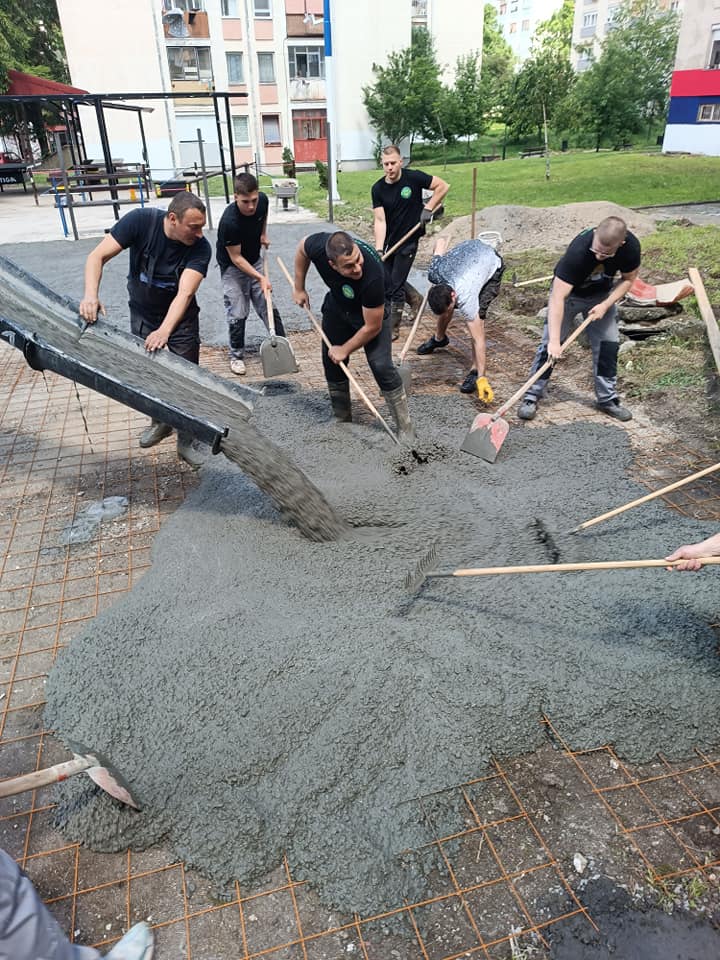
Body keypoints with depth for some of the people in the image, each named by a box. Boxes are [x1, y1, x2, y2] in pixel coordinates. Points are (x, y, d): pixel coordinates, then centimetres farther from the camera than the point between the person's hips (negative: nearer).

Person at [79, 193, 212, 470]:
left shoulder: (201, 248, -26)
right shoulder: (141, 220, -24)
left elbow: (184, 293, -36)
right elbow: (97, 257, -22)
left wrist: (165, 331, -51)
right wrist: (91, 295, -39)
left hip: (180, 317, -1)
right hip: (142, 313, 1)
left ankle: (186, 442, 14)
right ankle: (160, 422, 38)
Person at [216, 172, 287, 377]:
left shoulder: (263, 200, -17)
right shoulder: (229, 221, -34)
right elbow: (236, 258, -25)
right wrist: (260, 278, -29)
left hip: (255, 261, 5)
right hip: (232, 267, -5)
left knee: (269, 307, 4)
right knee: (238, 314, -5)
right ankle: (236, 355, 13)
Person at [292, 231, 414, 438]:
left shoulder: (372, 275, -42)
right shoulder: (318, 245, -31)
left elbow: (372, 327, -30)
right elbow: (302, 247, -3)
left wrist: (345, 350, -16)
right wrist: (299, 288, 0)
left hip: (372, 311, -5)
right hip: (336, 305, 5)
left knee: (381, 366, -18)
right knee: (331, 362, 5)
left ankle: (405, 431, -9)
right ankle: (342, 419, 24)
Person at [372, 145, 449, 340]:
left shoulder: (413, 178, -14)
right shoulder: (378, 188, -7)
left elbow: (443, 186, -5)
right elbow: (379, 220, -13)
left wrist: (428, 208, -12)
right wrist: (379, 249, -24)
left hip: (408, 240, -4)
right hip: (389, 240, 4)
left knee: (396, 286, -3)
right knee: (387, 279, 10)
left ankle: (393, 328, 11)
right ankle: (414, 298, 38)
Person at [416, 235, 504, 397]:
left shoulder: (466, 298, -42)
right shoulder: (434, 273, -29)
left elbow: (478, 340, -39)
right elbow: (442, 240, -10)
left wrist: (482, 378, -40)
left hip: (492, 264, -6)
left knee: (478, 316, -22)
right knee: (444, 306, 8)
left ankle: (475, 372, -15)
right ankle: (439, 338, 40)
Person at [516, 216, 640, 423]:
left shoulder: (631, 246, -27)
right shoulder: (578, 250, -40)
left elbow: (628, 279, -7)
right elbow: (558, 297, -41)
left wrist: (605, 305, -22)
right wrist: (555, 340, -45)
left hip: (602, 295, 4)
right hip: (568, 292, -3)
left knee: (609, 343, -1)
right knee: (550, 344, -10)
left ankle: (607, 398, 13)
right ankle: (531, 396, -1)